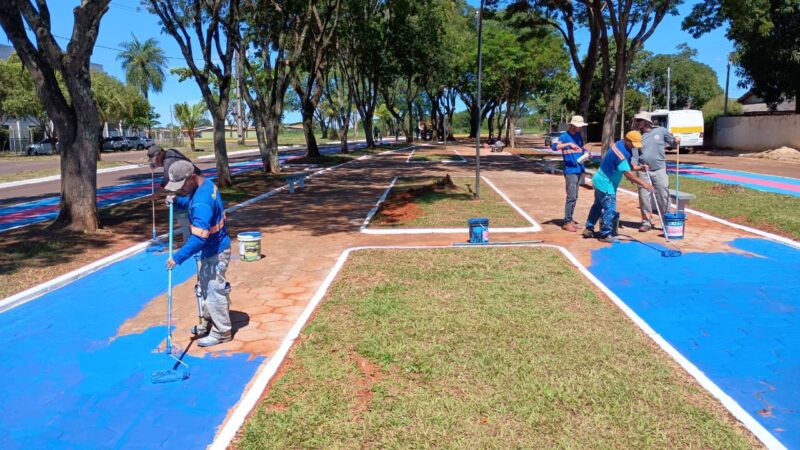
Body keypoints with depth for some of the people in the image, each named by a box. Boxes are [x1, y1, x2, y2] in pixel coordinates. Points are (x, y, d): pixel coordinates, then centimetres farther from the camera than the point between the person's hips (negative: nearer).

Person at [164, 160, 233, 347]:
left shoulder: (202, 203, -32)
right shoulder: (206, 184, -2)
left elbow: (198, 238, -34)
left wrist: (178, 257, -29)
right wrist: (177, 201, 4)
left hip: (215, 252, -10)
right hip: (213, 247, 10)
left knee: (214, 291, 2)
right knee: (206, 286, 23)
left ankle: (222, 332, 17)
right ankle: (209, 323, 39)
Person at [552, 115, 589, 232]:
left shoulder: (579, 135, 13)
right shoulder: (565, 136, -9)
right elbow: (554, 146, -25)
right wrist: (569, 144, -34)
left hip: (579, 169, 8)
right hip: (570, 171, -8)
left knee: (575, 197, 11)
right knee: (571, 197, -11)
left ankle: (570, 219, 19)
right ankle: (567, 222, -6)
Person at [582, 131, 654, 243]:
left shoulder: (620, 144, 3)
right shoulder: (621, 153, -27)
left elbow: (627, 166, 12)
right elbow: (628, 174, -29)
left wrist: (640, 168, -2)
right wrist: (644, 184, -27)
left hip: (600, 181, 11)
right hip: (606, 184, -11)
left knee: (598, 205, 19)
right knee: (610, 209, -5)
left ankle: (589, 229, 28)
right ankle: (605, 235, 4)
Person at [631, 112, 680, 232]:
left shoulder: (660, 131, 2)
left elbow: (672, 142, 13)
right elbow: (634, 154, -1)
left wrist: (676, 140, -9)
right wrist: (634, 165, -17)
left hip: (659, 170, -2)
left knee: (664, 196, 1)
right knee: (644, 197, 4)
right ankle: (647, 222, 15)